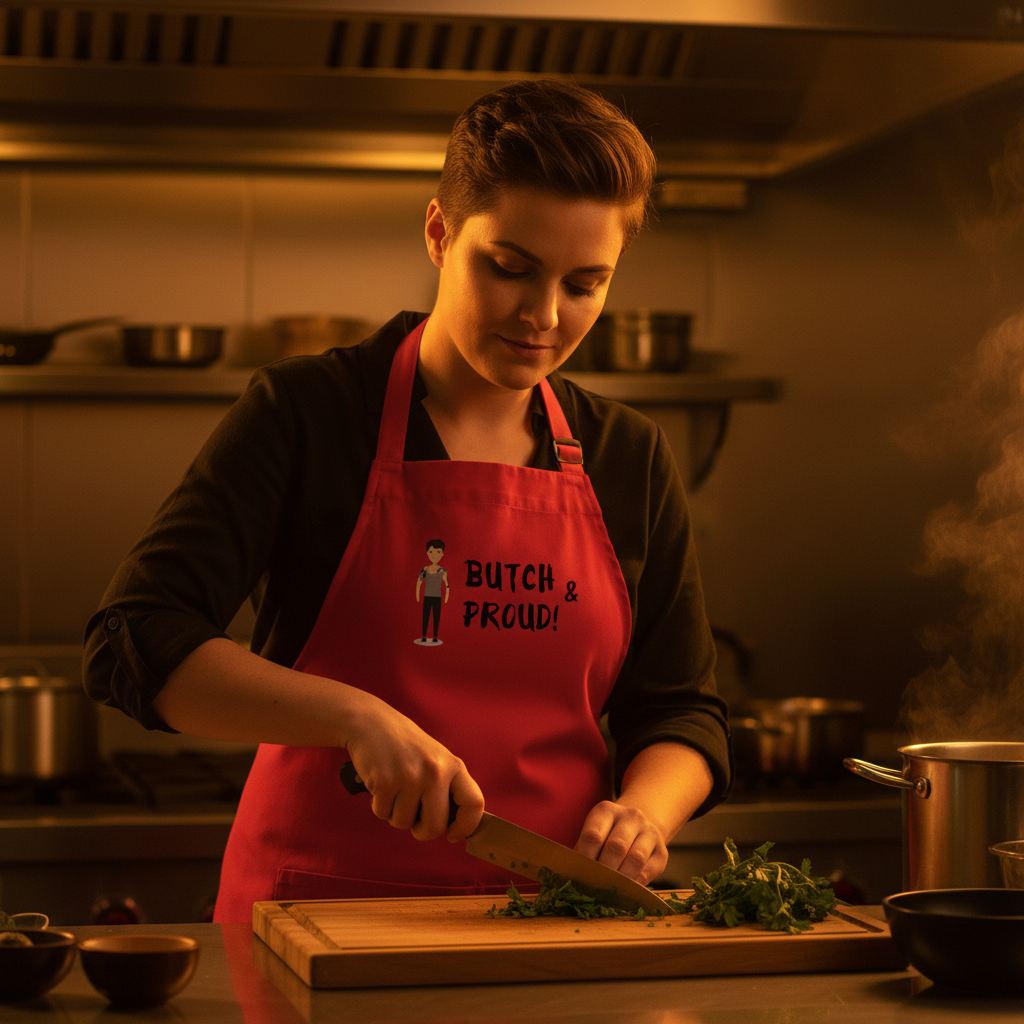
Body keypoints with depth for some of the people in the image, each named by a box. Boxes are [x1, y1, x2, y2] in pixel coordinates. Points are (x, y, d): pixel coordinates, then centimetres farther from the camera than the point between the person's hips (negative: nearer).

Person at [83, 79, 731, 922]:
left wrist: (644, 811, -7)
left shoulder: (631, 460, 11)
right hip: (315, 908, -3)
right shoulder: (307, 412, 0)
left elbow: (682, 712, 15)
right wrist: (353, 715, -20)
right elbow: (134, 645, -8)